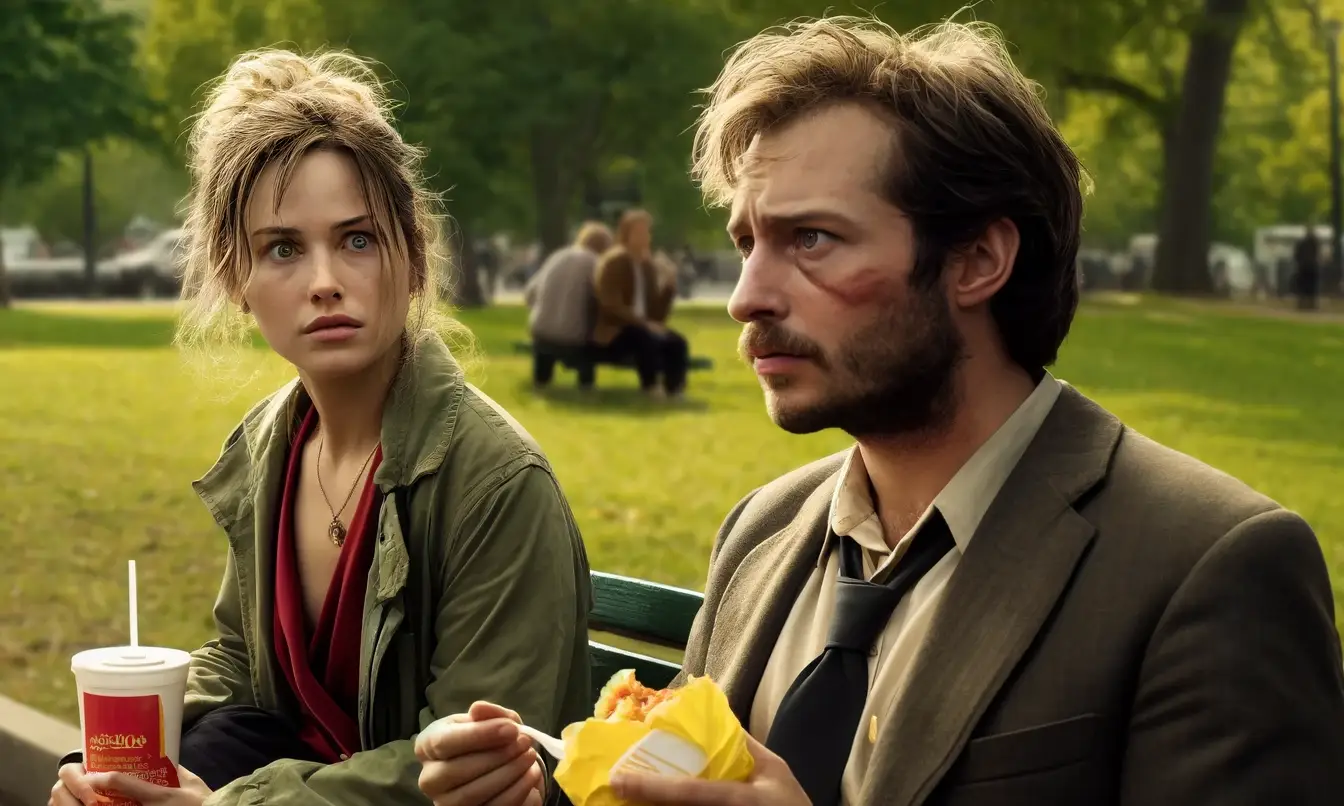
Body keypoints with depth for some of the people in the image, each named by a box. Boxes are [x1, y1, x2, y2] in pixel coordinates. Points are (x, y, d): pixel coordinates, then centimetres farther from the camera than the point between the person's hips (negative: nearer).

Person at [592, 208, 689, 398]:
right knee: (647, 338, -36)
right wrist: (643, 323, -25)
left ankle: (674, 392, -20)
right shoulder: (612, 262, -9)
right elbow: (611, 307, -18)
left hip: (641, 328, 7)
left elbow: (656, 313, 9)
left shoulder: (647, 266, 12)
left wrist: (669, 287, -7)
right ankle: (651, 390, -28)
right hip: (613, 332, -7)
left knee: (676, 342, -21)